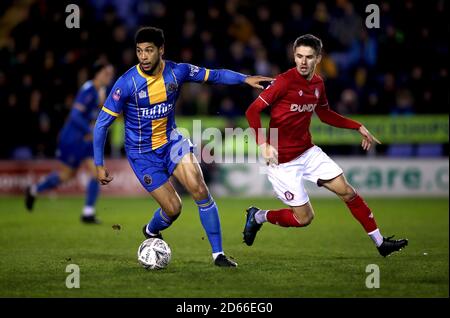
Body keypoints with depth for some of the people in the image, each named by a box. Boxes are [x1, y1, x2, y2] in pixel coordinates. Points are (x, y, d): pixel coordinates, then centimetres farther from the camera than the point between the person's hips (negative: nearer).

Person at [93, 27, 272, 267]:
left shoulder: (177, 72, -12)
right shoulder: (127, 83, -22)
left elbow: (214, 75, 5)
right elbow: (102, 124, -16)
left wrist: (245, 79, -9)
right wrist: (99, 165, -15)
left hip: (171, 141, 3)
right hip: (142, 154, -3)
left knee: (199, 189, -17)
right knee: (173, 208, -5)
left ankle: (218, 254, -7)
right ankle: (151, 232, 32)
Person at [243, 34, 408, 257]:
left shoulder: (318, 84, 4)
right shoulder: (285, 82, -19)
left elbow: (324, 114, 22)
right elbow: (252, 111, -21)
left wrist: (358, 127, 19)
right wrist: (263, 144, -33)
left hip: (308, 152, 7)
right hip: (282, 160, -7)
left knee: (346, 191, 3)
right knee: (304, 218, -4)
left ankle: (380, 243, 13)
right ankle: (258, 216, 21)